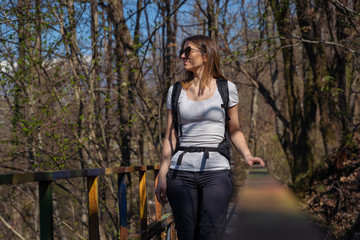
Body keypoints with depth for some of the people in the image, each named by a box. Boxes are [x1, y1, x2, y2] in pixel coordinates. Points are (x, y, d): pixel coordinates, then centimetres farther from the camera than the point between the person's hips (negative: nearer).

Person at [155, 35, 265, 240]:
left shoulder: (226, 88, 5)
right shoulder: (176, 91, 10)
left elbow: (234, 130, 10)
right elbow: (171, 137, 10)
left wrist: (247, 155, -9)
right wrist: (162, 175, 4)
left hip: (216, 171, -2)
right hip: (181, 172, 2)